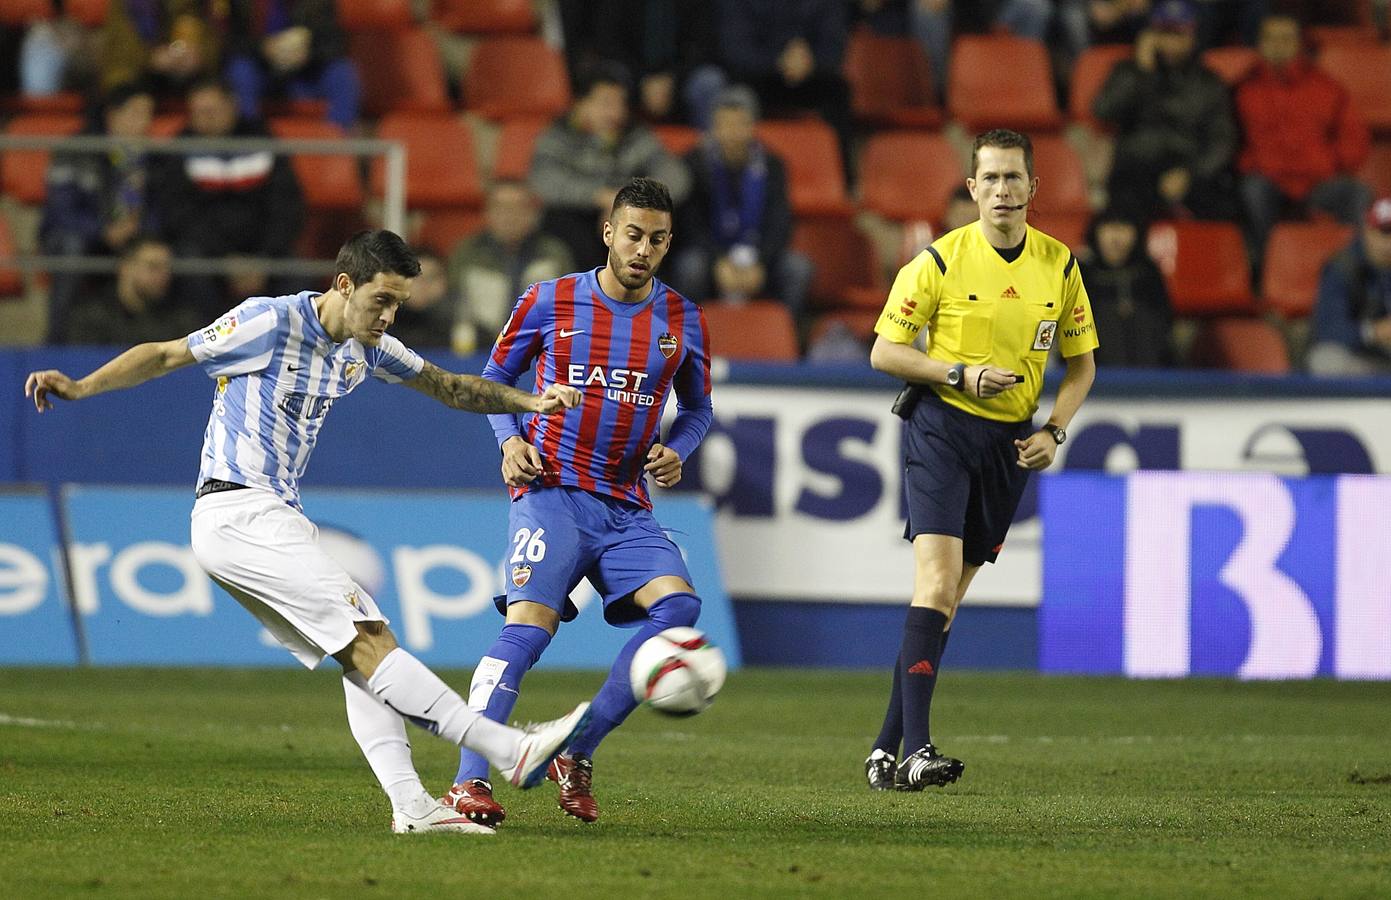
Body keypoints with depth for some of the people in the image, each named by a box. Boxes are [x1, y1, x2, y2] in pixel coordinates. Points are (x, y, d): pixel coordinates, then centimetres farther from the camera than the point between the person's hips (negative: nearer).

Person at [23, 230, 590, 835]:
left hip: (275, 521, 10)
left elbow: (450, 387, 24)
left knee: (364, 651, -2)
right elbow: (165, 355, -7)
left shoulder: (365, 348, 12)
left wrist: (531, 401, 10)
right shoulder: (272, 321, -11)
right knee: (367, 641, -15)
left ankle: (409, 803, -9)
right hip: (236, 513, -10)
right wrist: (78, 388, -18)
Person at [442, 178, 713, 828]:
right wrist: (510, 440, -3)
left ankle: (576, 752, -10)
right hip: (552, 491, -3)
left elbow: (697, 408, 22)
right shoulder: (548, 303, 1)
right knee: (529, 623, -22)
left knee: (678, 606, -20)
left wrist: (676, 451, 1)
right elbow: (496, 375, 15)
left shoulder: (683, 322, 8)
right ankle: (469, 782, -23)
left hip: (627, 509, 3)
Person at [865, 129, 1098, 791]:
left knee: (948, 598, 7)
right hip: (941, 430, -4)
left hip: (1011, 443, 4)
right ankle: (916, 748, -25)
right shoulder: (941, 260, -7)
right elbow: (884, 352, -4)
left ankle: (887, 749, 13)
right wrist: (962, 375, -17)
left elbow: (1080, 363, 14)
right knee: (936, 582, -19)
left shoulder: (1059, 266, 4)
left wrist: (1053, 431, -1)